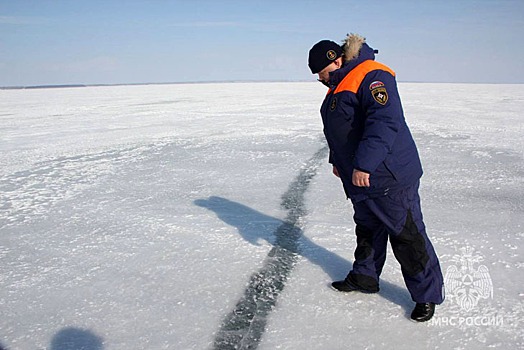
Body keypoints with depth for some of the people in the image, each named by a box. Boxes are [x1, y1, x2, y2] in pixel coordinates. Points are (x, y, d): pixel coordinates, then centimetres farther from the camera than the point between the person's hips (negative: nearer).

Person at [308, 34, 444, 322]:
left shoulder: (372, 77, -18)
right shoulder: (338, 87, 15)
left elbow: (385, 122, -30)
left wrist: (364, 164, -33)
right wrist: (338, 160, 26)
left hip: (389, 177, -10)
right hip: (360, 179, 10)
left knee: (406, 234, -1)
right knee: (366, 230, 21)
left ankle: (427, 294, 13)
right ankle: (364, 277, 37)